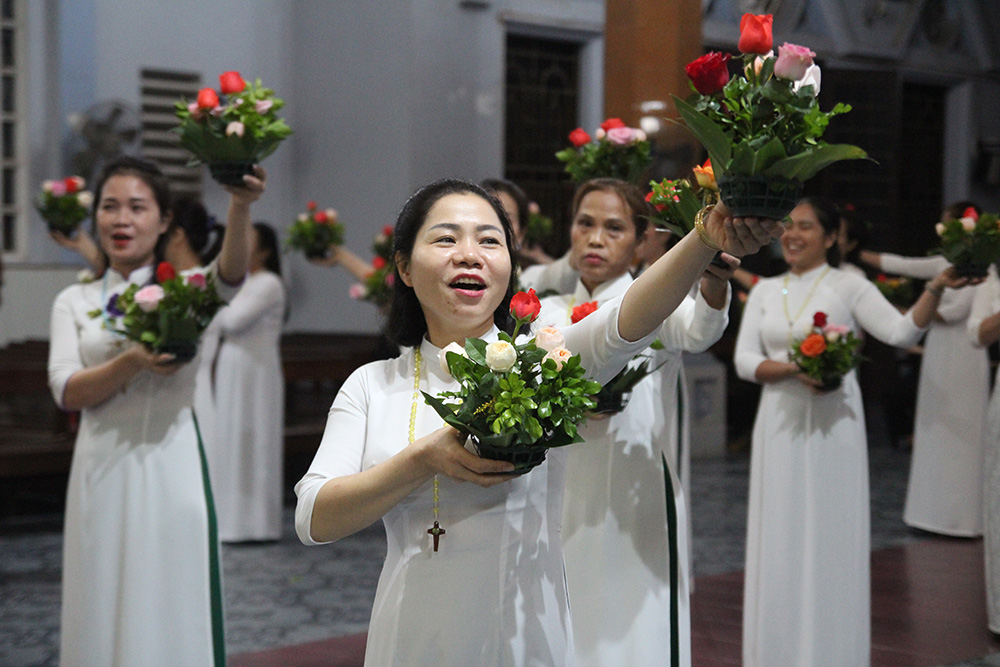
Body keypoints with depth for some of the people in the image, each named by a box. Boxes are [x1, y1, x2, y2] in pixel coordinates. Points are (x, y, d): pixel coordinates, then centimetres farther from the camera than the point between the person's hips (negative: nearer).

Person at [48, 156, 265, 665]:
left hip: (169, 464, -2)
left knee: (168, 612, 0)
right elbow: (65, 391, -2)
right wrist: (130, 363, -21)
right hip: (101, 468, 3)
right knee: (102, 612, 7)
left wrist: (240, 207, -41)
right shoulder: (74, 301, 10)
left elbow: (229, 277, -21)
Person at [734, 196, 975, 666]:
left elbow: (902, 331, -15)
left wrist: (935, 289, -30)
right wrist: (794, 369, -14)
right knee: (780, 538, 7)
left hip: (832, 425, -4)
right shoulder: (765, 291, 10)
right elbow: (744, 359, 2)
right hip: (780, 424, 4)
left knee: (830, 535, -1)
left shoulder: (848, 287, -2)